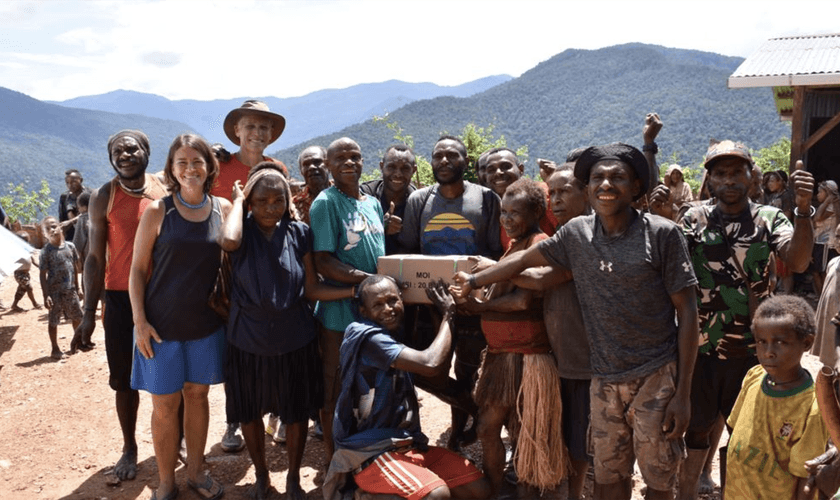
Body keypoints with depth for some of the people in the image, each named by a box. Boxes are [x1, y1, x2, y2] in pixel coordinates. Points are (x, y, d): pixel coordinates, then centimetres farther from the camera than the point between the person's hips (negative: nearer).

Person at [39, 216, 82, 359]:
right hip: (55, 292, -4)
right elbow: (43, 274, -11)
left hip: (70, 290, 4)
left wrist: (76, 287, 12)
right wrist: (46, 295, -15)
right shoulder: (46, 251, -10)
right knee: (54, 320, 5)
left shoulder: (70, 246, 1)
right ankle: (55, 349, 16)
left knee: (77, 316, 14)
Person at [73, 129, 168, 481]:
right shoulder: (104, 197, -2)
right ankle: (129, 448, 23)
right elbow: (95, 258, -1)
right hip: (121, 297, -1)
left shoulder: (167, 190, 1)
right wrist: (89, 313, -5)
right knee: (125, 379, 7)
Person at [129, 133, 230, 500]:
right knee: (165, 404, 6)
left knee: (198, 395, 14)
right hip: (163, 324, -2)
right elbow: (137, 269, -4)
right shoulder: (158, 212, -7)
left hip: (206, 322, 3)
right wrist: (140, 322, -10)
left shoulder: (224, 209, 0)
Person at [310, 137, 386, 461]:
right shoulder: (325, 203, -9)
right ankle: (333, 459, 19)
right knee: (337, 390, 4)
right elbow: (323, 262, -16)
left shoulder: (373, 203, 13)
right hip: (340, 313, -7)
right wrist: (370, 279, -24)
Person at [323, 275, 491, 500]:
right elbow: (431, 363, -26)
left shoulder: (399, 337, 13)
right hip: (371, 453, -8)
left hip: (409, 445, 8)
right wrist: (448, 314, -13)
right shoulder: (368, 338, -16)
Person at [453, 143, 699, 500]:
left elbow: (687, 311, -7)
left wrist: (682, 392, -9)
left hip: (656, 376, -3)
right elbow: (526, 259, 17)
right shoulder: (576, 233, 3)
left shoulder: (662, 234, -8)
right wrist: (474, 281, 17)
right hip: (604, 379, 3)